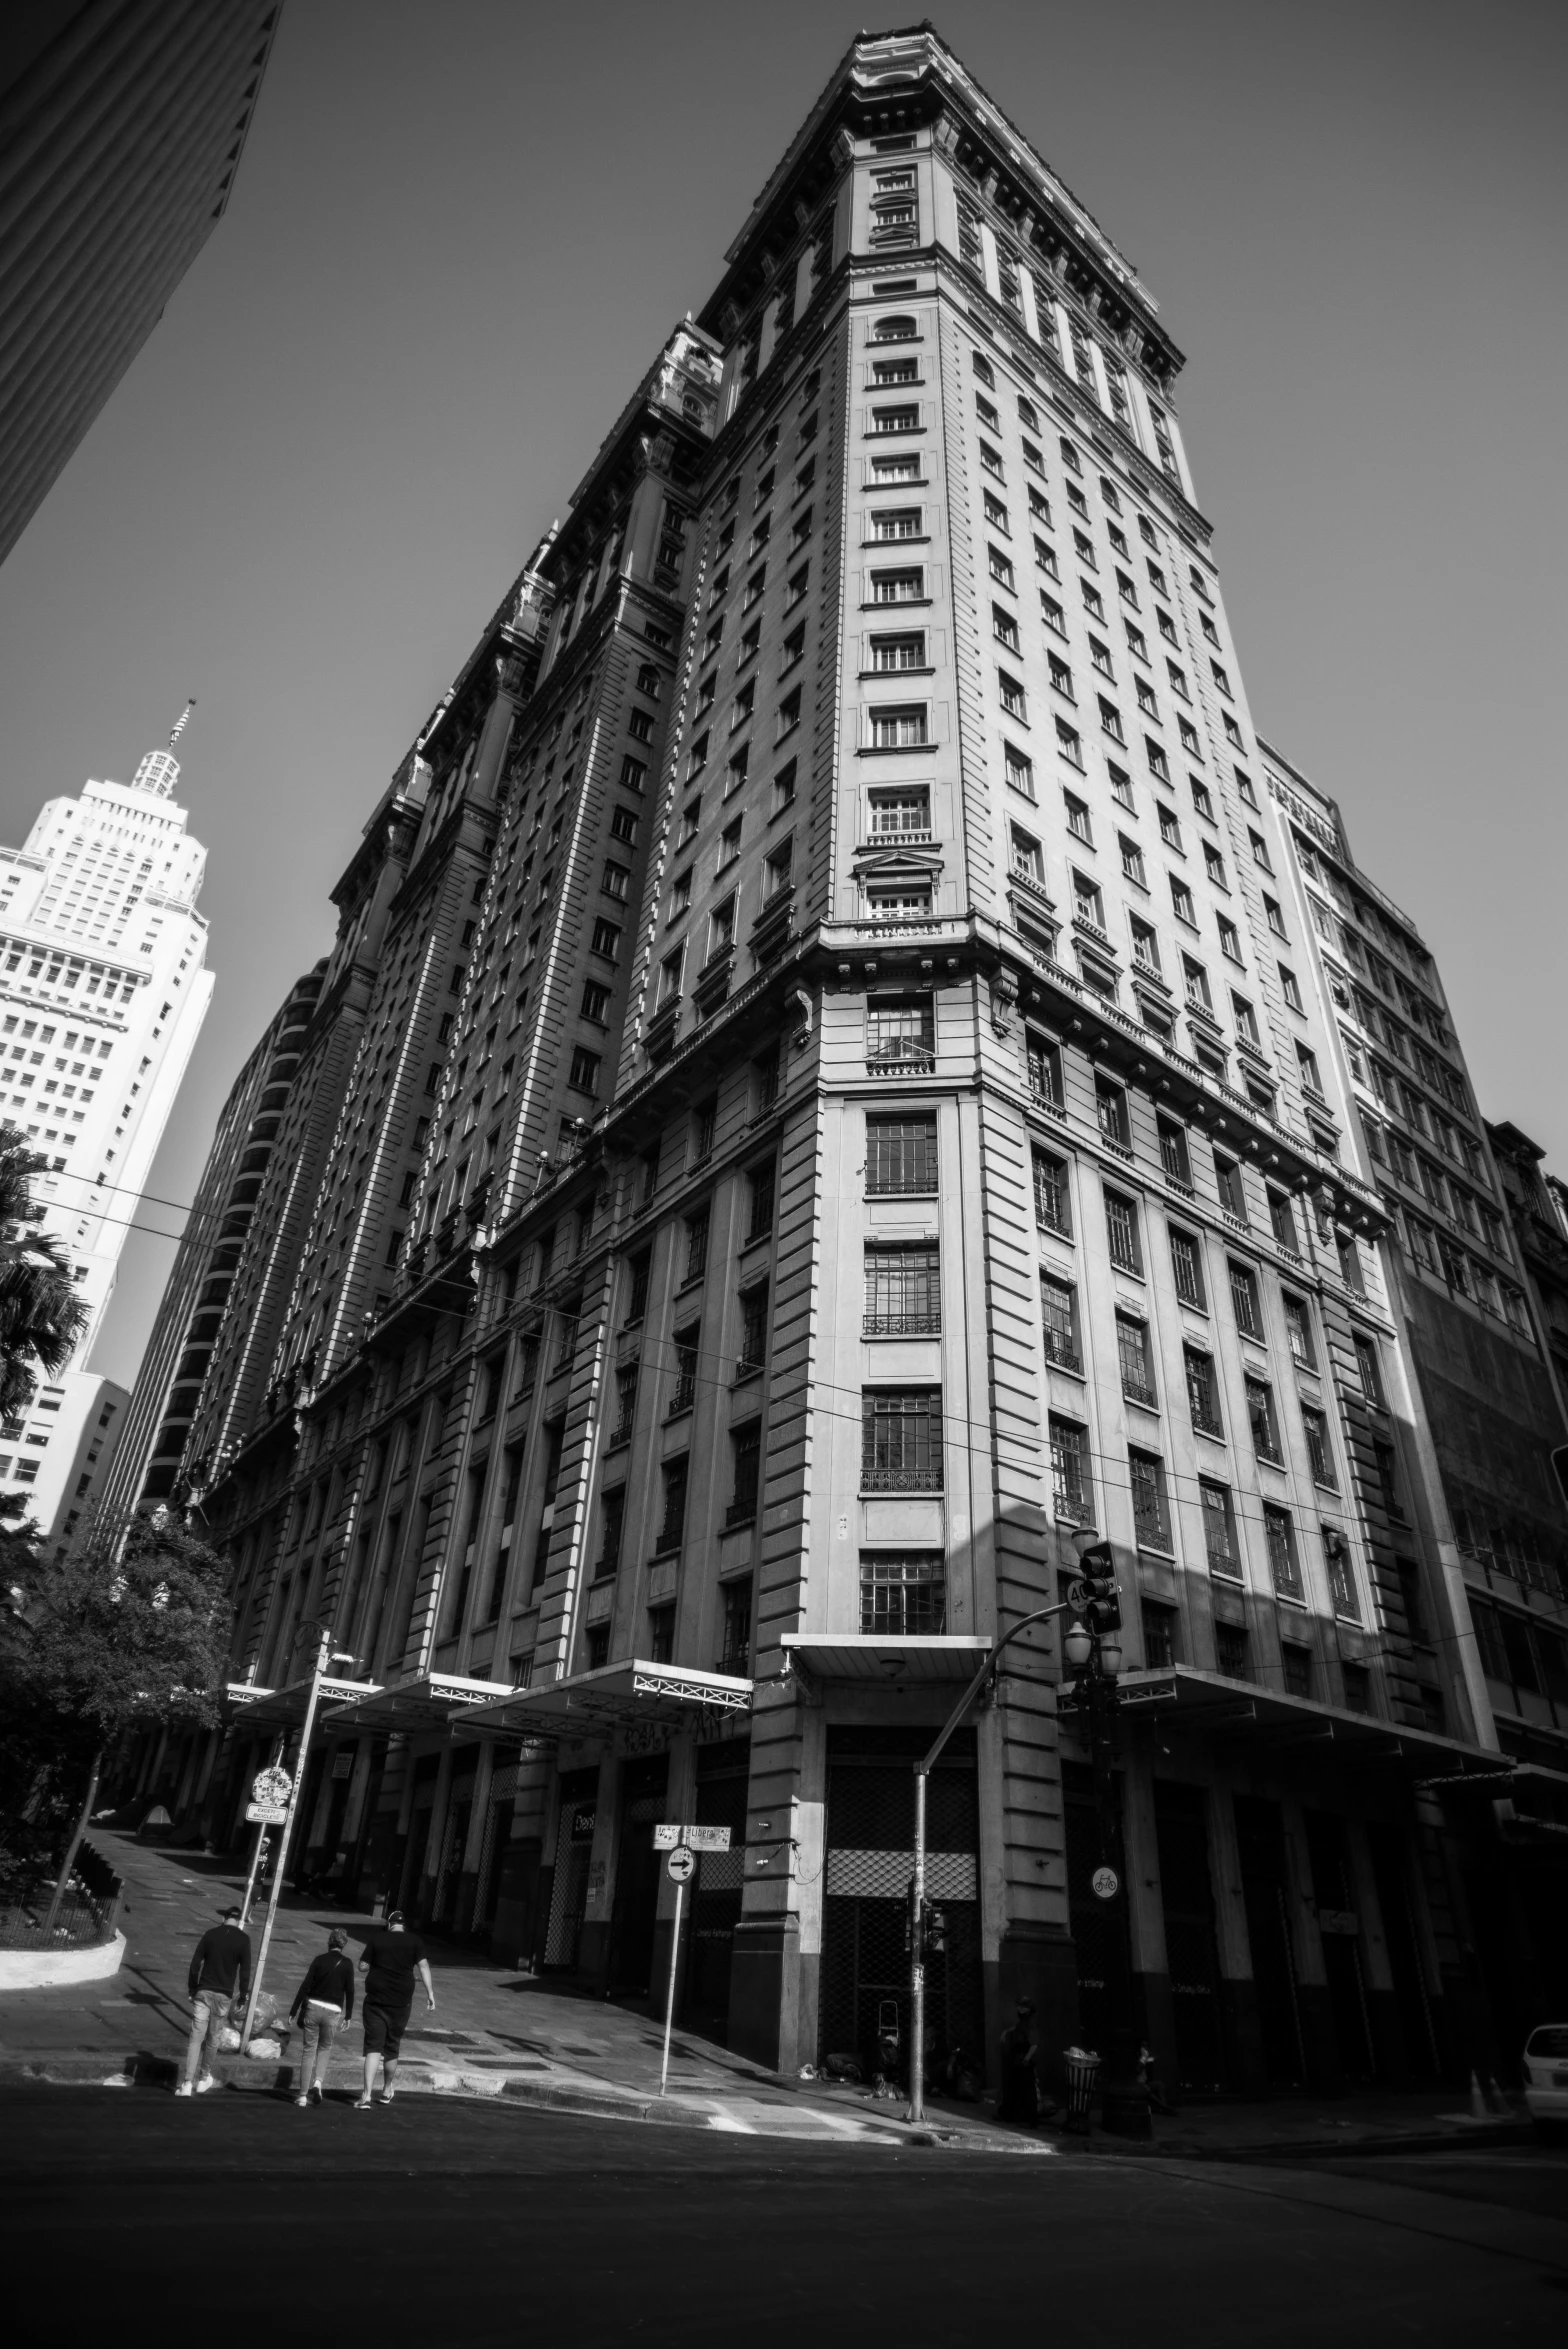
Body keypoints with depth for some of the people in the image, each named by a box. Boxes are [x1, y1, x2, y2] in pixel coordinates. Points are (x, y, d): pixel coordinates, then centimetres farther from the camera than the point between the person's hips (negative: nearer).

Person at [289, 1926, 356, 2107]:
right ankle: (317, 2082, -3)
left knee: (308, 2051, 10)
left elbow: (305, 1986, -3)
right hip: (333, 2012, 0)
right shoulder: (347, 1964, -1)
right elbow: (350, 1991, 0)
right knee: (324, 2048, 18)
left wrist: (294, 2011, 3)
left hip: (312, 2007, 0)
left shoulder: (319, 1960, 0)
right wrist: (348, 2016, 9)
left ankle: (303, 2095, 8)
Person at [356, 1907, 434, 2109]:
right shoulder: (414, 1941, 0)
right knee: (392, 2047, 16)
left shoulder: (377, 1940, 1)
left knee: (373, 2046, 0)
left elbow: (362, 1967, 1)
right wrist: (430, 1993, -10)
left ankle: (367, 2095, -13)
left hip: (375, 2000, -1)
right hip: (401, 2002, 1)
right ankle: (386, 2092, 32)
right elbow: (423, 1966, -9)